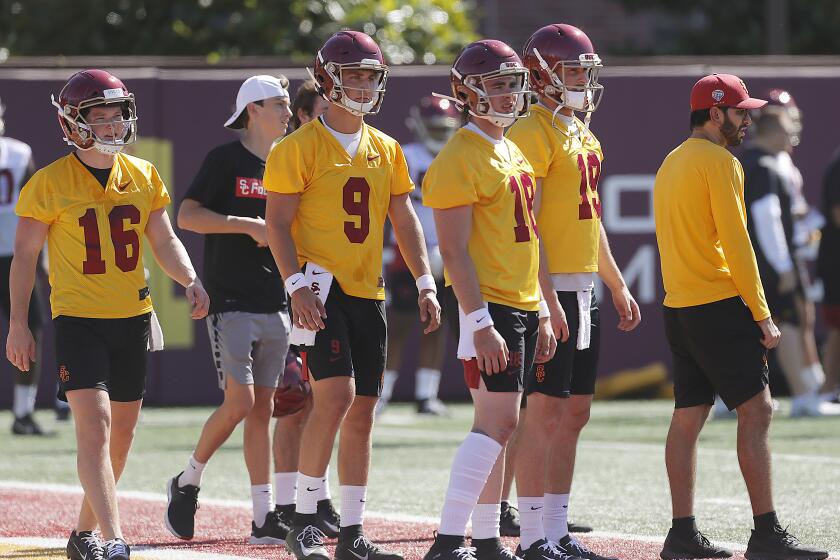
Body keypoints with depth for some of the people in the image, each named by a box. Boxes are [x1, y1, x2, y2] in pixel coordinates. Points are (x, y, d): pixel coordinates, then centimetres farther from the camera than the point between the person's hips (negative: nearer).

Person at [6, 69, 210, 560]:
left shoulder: (143, 175, 5)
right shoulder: (50, 183, -7)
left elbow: (164, 240, 11)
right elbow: (25, 254, -2)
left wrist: (191, 280, -8)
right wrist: (19, 324, -5)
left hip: (133, 317, 5)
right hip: (78, 319, -5)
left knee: (121, 435, 10)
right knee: (94, 425, -18)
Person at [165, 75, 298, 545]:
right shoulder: (226, 159, -5)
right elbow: (187, 216, -14)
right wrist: (250, 226, -19)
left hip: (275, 307, 6)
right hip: (231, 302, -6)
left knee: (263, 409, 5)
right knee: (240, 403, -13)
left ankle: (265, 518, 4)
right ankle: (188, 483, 8)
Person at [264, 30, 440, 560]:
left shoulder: (386, 150, 13)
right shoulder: (300, 147, -6)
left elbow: (405, 222, 15)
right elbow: (278, 223, -9)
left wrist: (426, 284, 5)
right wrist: (297, 284, -21)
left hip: (368, 293, 7)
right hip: (322, 287, -6)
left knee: (362, 413, 7)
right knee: (336, 395, -20)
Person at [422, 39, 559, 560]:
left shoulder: (515, 154, 17)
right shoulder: (460, 159, -12)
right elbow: (455, 250, -17)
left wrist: (541, 314, 19)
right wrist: (481, 324, -22)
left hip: (522, 306, 9)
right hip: (485, 303, -9)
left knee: (496, 423, 10)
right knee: (498, 421, -14)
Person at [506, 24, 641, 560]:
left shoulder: (584, 135, 17)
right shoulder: (533, 134, -12)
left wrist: (619, 287, 25)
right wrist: (547, 299, -23)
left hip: (584, 290, 9)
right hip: (548, 289, -9)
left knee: (575, 413, 10)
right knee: (545, 412, -8)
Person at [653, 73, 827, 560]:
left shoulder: (671, 164, 18)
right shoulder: (720, 161, -10)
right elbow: (736, 243, -15)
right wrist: (762, 315, -13)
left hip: (679, 307, 9)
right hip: (720, 305, -9)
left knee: (689, 417, 9)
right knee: (756, 409, -10)